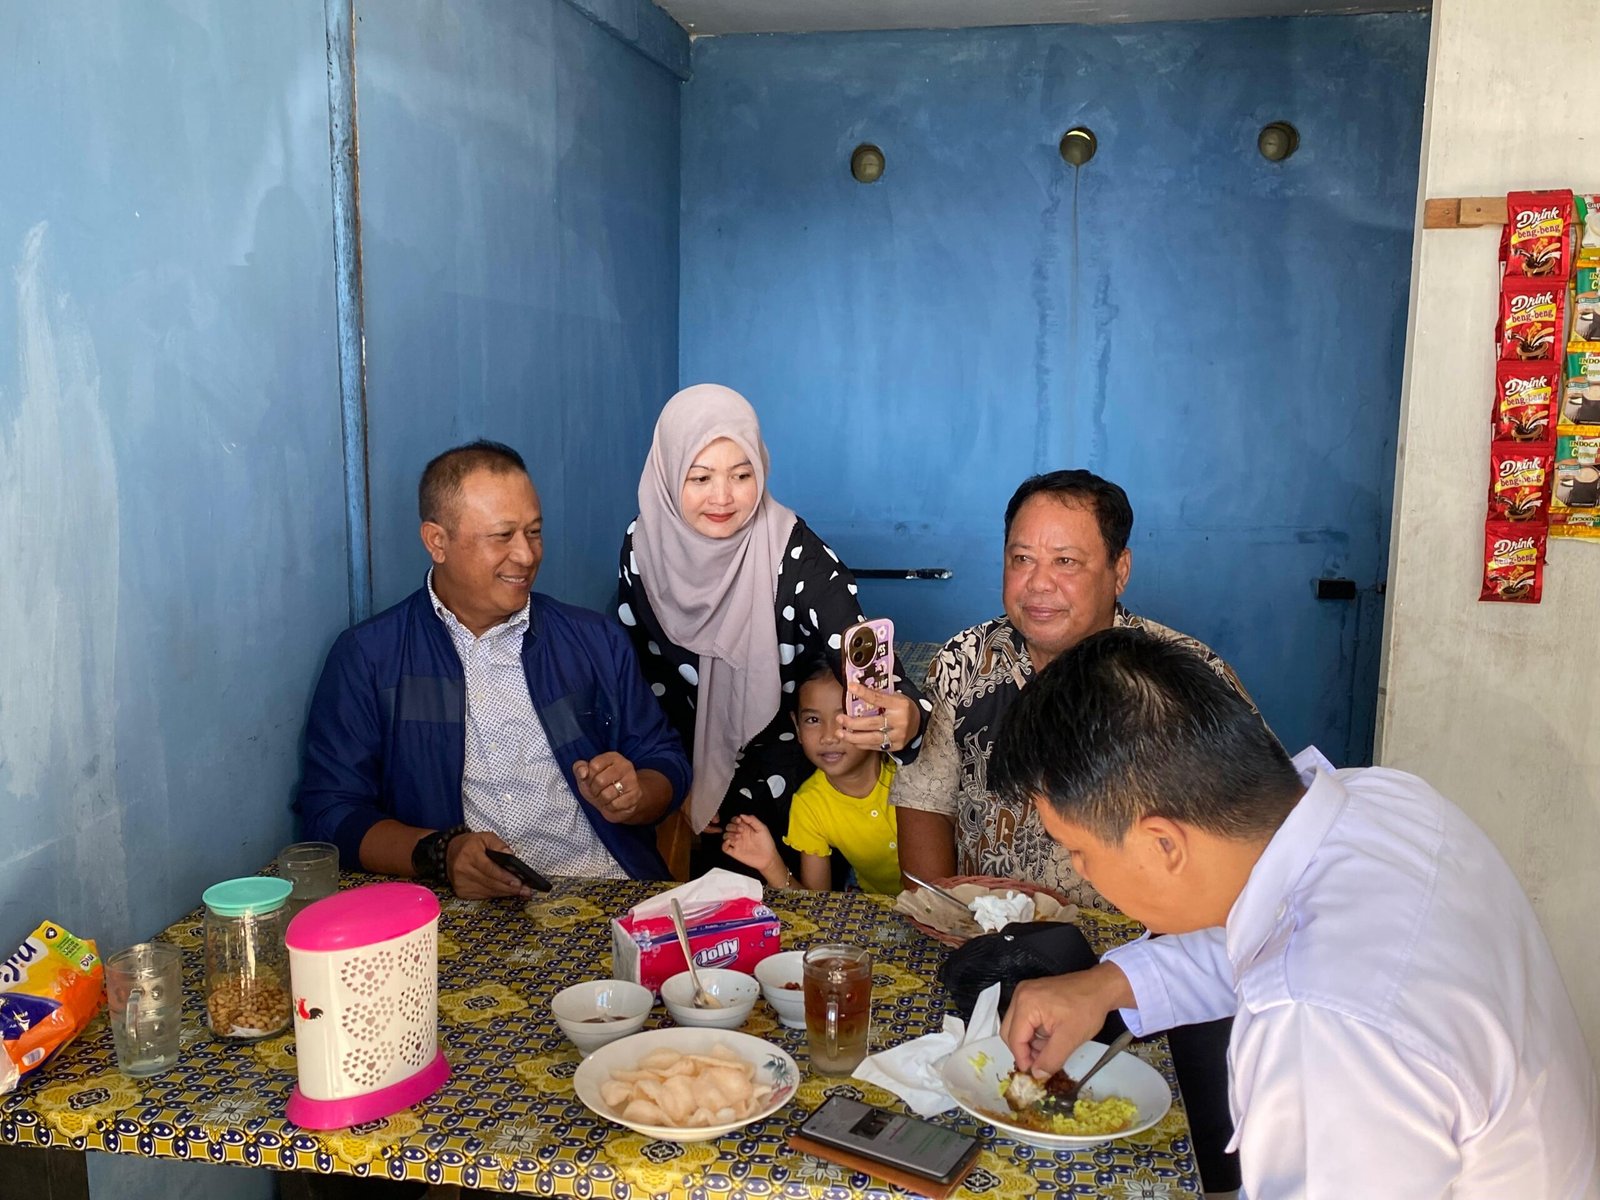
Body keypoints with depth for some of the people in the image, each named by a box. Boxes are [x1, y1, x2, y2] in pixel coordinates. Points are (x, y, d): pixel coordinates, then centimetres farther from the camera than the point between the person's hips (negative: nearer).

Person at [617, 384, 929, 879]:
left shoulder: (795, 554, -23)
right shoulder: (644, 544, -12)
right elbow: (633, 666, 1)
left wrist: (904, 715, -54)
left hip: (786, 798, -3)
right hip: (690, 793, 3)